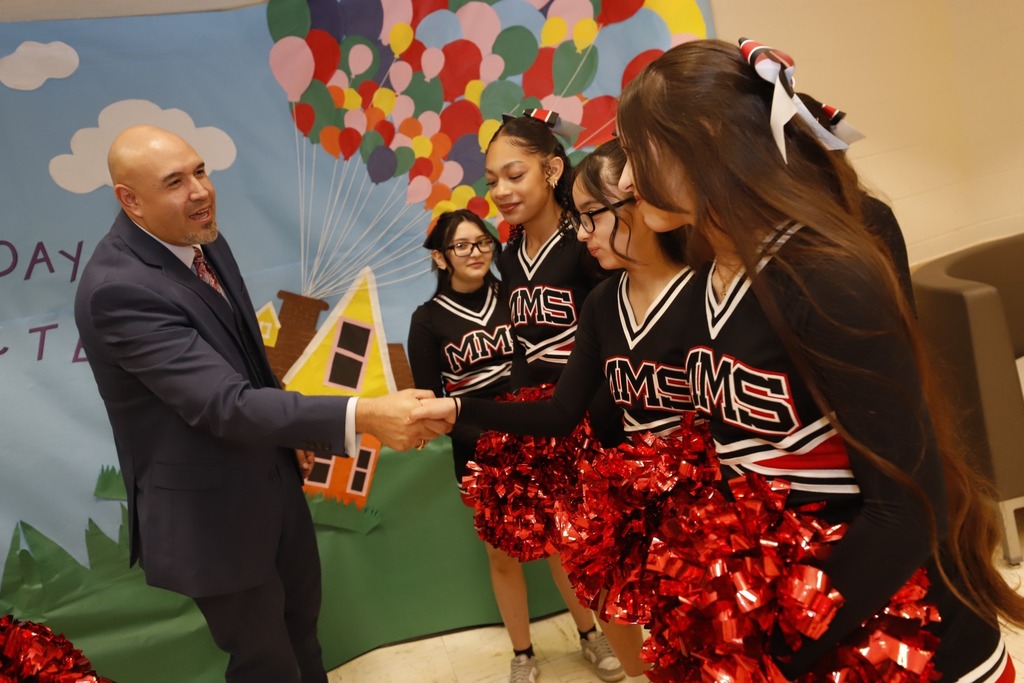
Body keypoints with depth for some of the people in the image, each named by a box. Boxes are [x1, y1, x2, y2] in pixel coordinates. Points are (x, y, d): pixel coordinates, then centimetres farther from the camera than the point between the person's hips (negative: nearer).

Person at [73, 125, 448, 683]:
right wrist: (363, 416, -43)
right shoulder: (116, 290, -30)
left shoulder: (202, 240, -3)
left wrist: (290, 428, 15)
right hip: (210, 510, -8)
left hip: (271, 476, 8)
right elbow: (225, 403, -36)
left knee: (302, 616, 28)